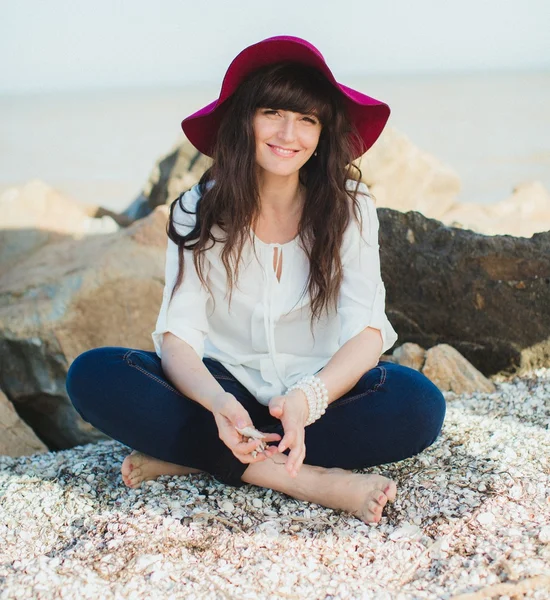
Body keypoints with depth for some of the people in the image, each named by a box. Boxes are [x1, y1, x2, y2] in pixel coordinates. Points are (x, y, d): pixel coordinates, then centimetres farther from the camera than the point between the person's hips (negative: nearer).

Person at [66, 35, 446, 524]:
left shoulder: (348, 208, -8)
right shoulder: (199, 212, -7)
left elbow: (366, 332, -18)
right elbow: (178, 336, -16)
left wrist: (308, 399, -39)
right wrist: (218, 402, -38)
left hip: (323, 389, 0)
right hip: (228, 389, 1)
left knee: (419, 405, -31)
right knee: (93, 375, -24)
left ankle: (190, 456, -24)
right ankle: (308, 480, -31)